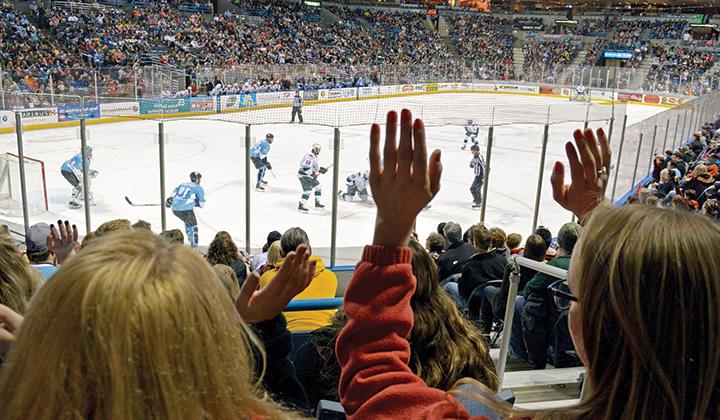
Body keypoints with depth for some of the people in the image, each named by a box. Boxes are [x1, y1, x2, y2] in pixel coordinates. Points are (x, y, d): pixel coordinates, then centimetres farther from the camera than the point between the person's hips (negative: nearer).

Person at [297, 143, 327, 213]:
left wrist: (321, 169, 10)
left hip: (310, 176, 10)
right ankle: (301, 206, -20)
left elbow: (316, 167, 24)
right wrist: (313, 173, -29)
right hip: (303, 175, -10)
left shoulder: (316, 157, 12)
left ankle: (317, 203, 28)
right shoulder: (309, 157, -20)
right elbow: (304, 167, -28)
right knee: (308, 190, -22)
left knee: (318, 187, 17)